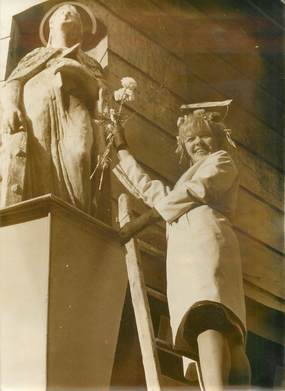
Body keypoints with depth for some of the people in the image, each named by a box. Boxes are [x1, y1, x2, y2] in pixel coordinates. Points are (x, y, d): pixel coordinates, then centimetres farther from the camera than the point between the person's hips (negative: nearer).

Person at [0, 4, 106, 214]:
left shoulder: (90, 63, 39)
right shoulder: (37, 55, 38)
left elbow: (102, 93, 19)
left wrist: (76, 71, -3)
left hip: (73, 106, 0)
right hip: (33, 106, 0)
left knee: (78, 155, -34)